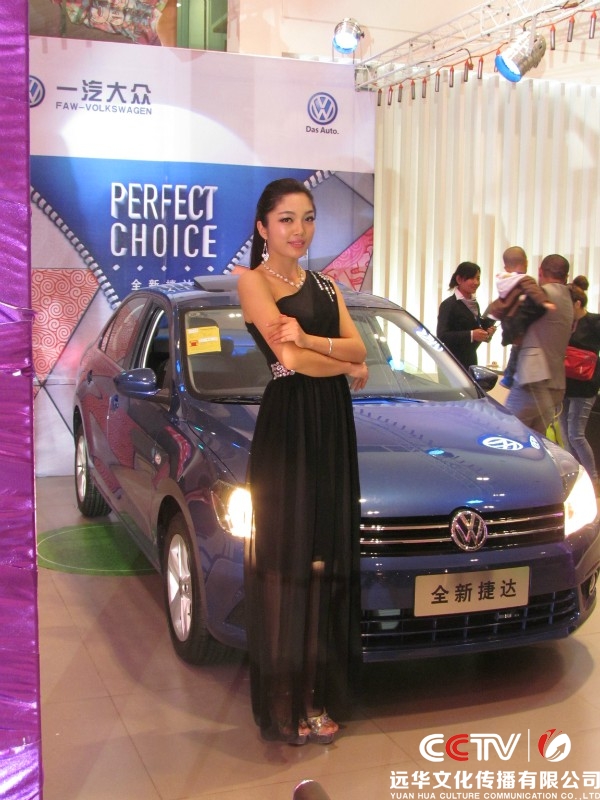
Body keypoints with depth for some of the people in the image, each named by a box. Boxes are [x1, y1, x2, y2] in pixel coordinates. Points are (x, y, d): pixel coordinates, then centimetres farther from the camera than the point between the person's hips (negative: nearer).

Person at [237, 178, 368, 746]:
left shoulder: (325, 285, 17)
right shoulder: (253, 281, -2)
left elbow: (357, 347, 2)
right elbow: (290, 359, -14)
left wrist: (309, 340, -15)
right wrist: (349, 367, 0)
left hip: (332, 427, 6)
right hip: (285, 427, -6)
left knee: (325, 559, 8)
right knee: (286, 559, -1)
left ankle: (317, 692, 18)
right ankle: (284, 703, 9)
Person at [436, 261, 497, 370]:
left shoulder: (474, 304, 15)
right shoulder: (448, 305, -10)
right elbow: (442, 336, -19)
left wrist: (487, 333, 0)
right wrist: (471, 335, -26)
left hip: (471, 361, 8)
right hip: (453, 362, -8)